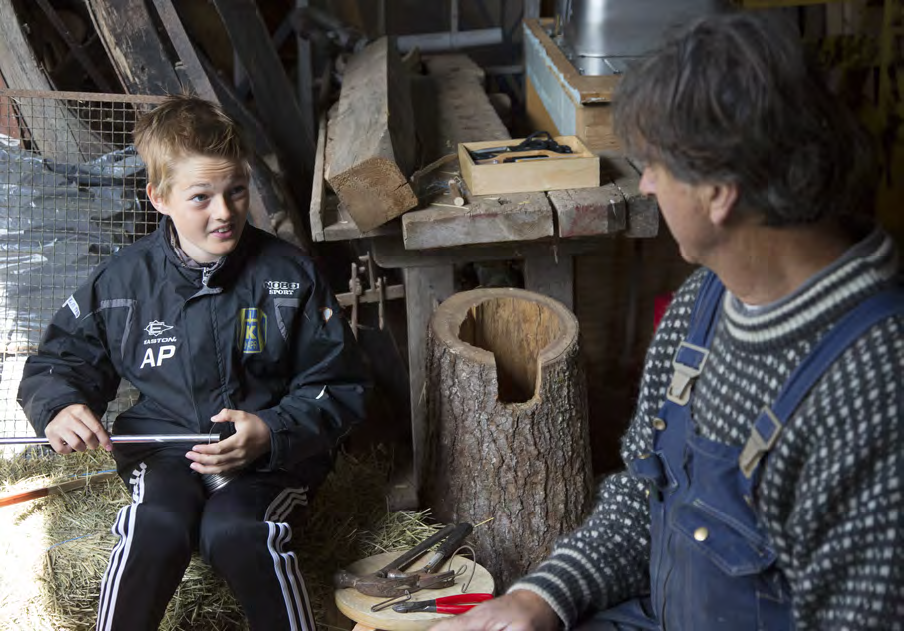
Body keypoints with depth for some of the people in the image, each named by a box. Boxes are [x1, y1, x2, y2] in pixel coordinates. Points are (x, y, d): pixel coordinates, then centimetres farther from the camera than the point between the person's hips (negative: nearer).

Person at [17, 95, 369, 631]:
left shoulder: (291, 275, -4)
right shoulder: (123, 280, 1)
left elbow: (338, 386, -2)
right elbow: (60, 360, 13)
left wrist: (271, 433, -20)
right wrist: (58, 408, -12)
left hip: (275, 450, -1)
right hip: (164, 439, 1)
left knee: (233, 528, -31)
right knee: (157, 523, -31)